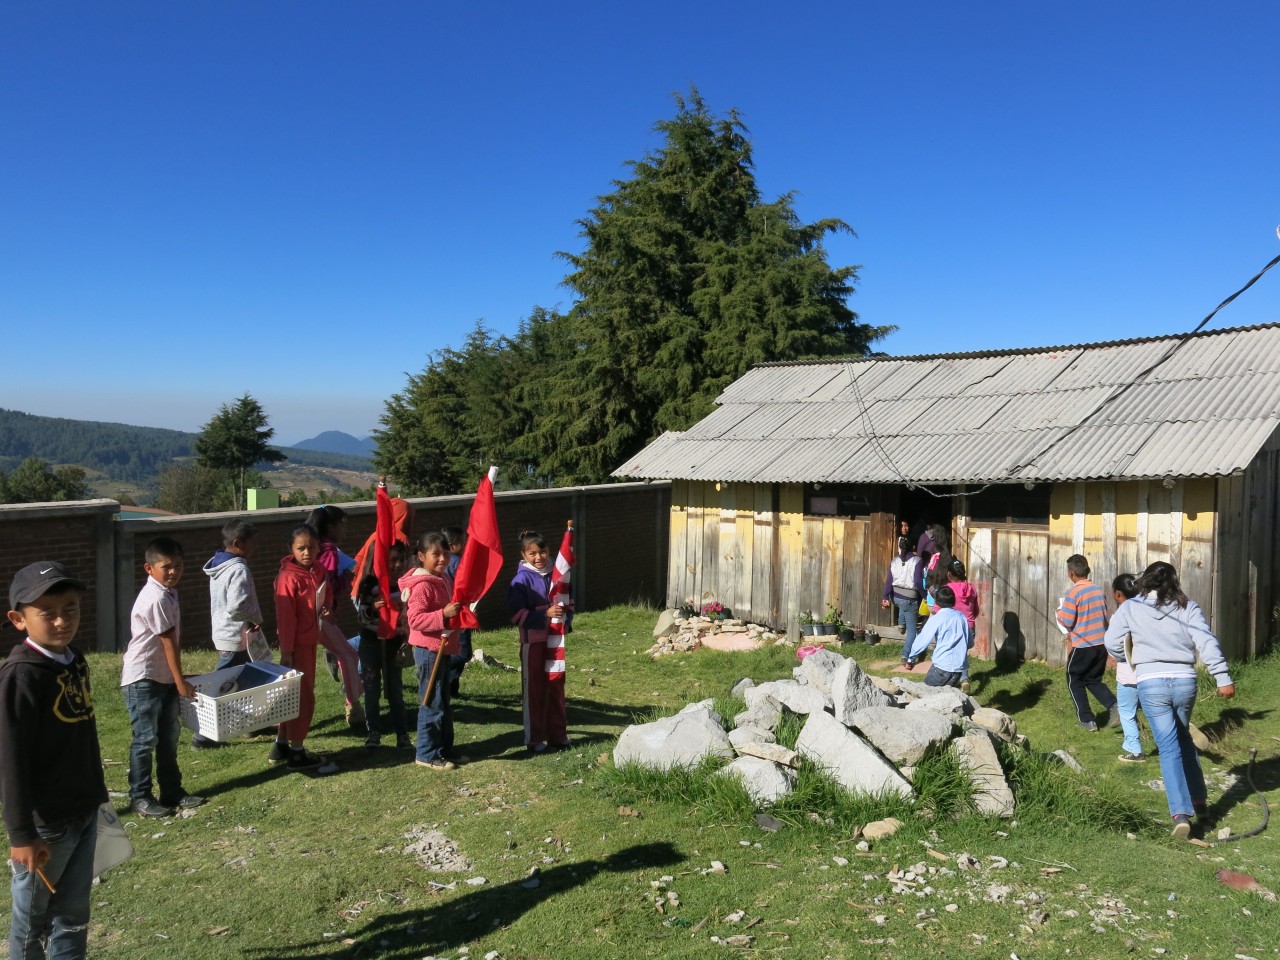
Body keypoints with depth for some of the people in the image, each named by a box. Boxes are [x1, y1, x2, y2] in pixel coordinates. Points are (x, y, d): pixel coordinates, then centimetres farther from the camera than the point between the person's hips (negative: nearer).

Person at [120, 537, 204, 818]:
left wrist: (177, 678, 17)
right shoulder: (155, 598, -22)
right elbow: (168, 641, -19)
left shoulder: (168, 592, 7)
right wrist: (180, 681, -14)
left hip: (164, 677, 9)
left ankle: (172, 791, 22)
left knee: (169, 736, 13)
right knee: (146, 739, 0)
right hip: (143, 678, -9)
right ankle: (140, 797, 12)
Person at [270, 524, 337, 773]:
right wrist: (286, 651, -19)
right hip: (297, 644, -8)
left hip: (309, 642, 8)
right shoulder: (289, 577, -18)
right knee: (302, 696, 0)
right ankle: (297, 753, 12)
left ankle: (280, 747, 31)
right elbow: (285, 617, -19)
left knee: (295, 695, 17)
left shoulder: (317, 572, 6)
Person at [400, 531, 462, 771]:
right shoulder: (422, 585, -19)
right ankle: (427, 755, 8)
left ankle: (444, 747, 29)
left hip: (443, 647, 10)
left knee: (444, 702, 18)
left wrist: (459, 611, 11)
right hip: (428, 649, -10)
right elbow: (415, 619, -27)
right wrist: (443, 614, -34)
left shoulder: (444, 578, 10)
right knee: (432, 703, -2)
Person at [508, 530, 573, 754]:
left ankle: (557, 735, 26)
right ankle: (534, 740, 15)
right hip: (533, 641, -5)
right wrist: (545, 614, -25)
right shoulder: (522, 580, -11)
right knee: (534, 691, 5)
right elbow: (517, 614, -18)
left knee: (556, 688, 14)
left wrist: (566, 620, -3)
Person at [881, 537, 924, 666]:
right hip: (910, 599, -4)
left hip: (896, 596, 4)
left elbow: (889, 581, -2)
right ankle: (906, 657, -2)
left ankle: (901, 623, 46)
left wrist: (886, 598, 3)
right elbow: (919, 582, -17)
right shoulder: (917, 561, -11)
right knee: (911, 629, 5)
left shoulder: (895, 561, 0)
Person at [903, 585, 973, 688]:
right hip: (961, 667, 6)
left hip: (943, 666, -6)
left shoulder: (936, 619, -8)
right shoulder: (961, 616, 8)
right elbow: (970, 643, 15)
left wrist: (911, 659, 6)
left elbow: (922, 640, -6)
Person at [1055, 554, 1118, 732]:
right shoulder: (1098, 589, 5)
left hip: (1082, 646, -6)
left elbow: (1066, 622, -15)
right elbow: (1104, 615, 15)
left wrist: (1059, 613, 6)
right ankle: (1114, 706, -3)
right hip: (1101, 644, 6)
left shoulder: (1074, 592, -15)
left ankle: (1087, 720, 11)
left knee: (1074, 681, 13)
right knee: (1094, 680, 20)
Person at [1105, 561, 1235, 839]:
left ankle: (1181, 812, -12)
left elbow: (1112, 642, 1)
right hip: (1185, 681, 3)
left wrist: (1130, 661, 21)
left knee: (1169, 747, -1)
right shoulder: (1187, 607, 4)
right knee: (1183, 738, 25)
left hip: (1151, 683, -3)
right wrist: (1223, 678, -3)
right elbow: (1207, 643, -4)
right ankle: (1198, 798, 32)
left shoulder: (1130, 608, 0)